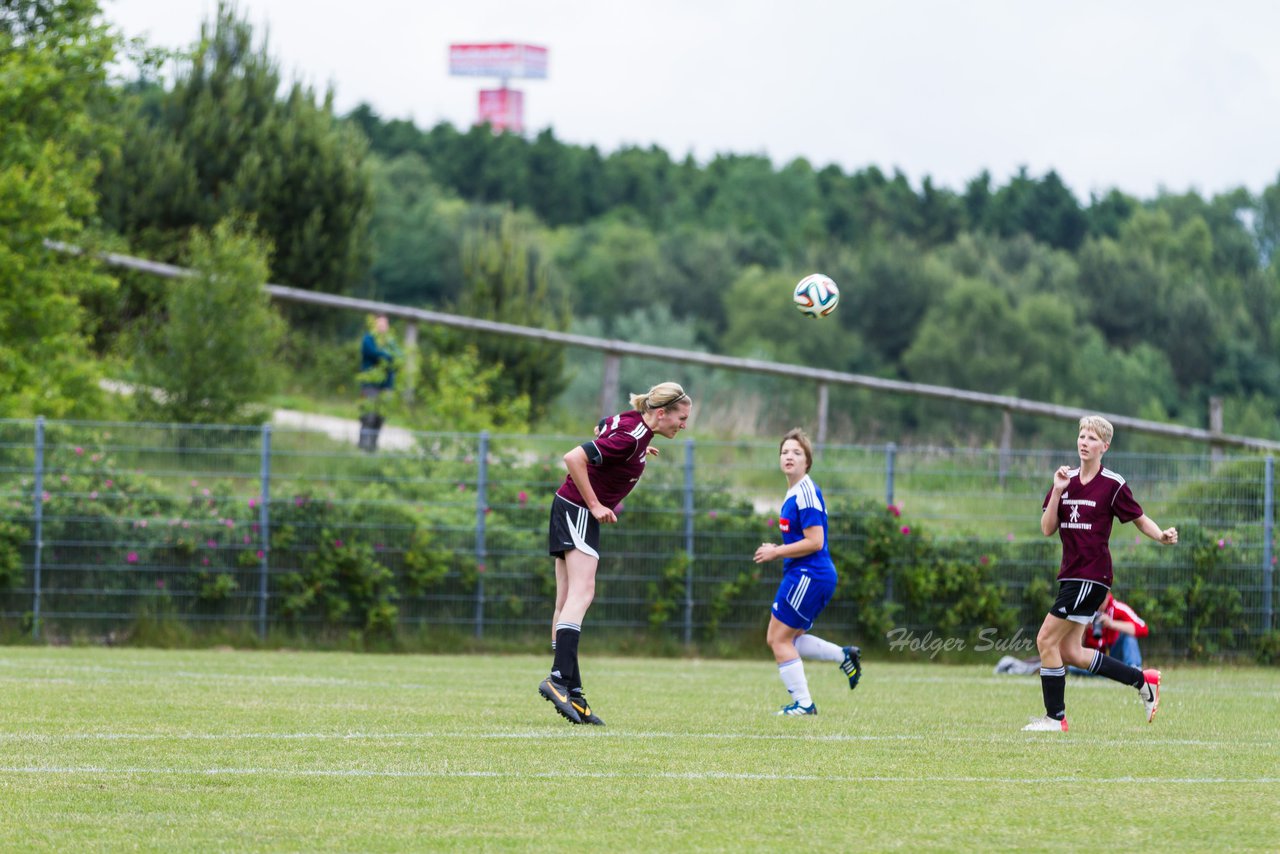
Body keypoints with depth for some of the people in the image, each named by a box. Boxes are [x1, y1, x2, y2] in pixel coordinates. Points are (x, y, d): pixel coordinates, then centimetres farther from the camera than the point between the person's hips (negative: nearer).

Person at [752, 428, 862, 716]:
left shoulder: (806, 493, -17)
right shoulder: (794, 492, 14)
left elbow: (814, 542, -22)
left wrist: (776, 552, -13)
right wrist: (778, 550, 12)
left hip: (808, 575, -10)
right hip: (805, 576, 10)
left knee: (780, 639, -3)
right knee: (778, 639, 15)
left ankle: (803, 703, 2)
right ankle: (844, 656, 16)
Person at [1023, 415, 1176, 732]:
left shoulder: (1113, 485, -7)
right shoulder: (1065, 480, 10)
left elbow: (1140, 519, 0)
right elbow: (1047, 529, 5)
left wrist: (1162, 536, -19)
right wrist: (1057, 492, -7)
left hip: (1092, 574, -7)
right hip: (1071, 573, 7)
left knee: (1047, 640, -10)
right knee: (1070, 653, 8)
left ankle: (1055, 717, 0)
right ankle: (1143, 680, 21)